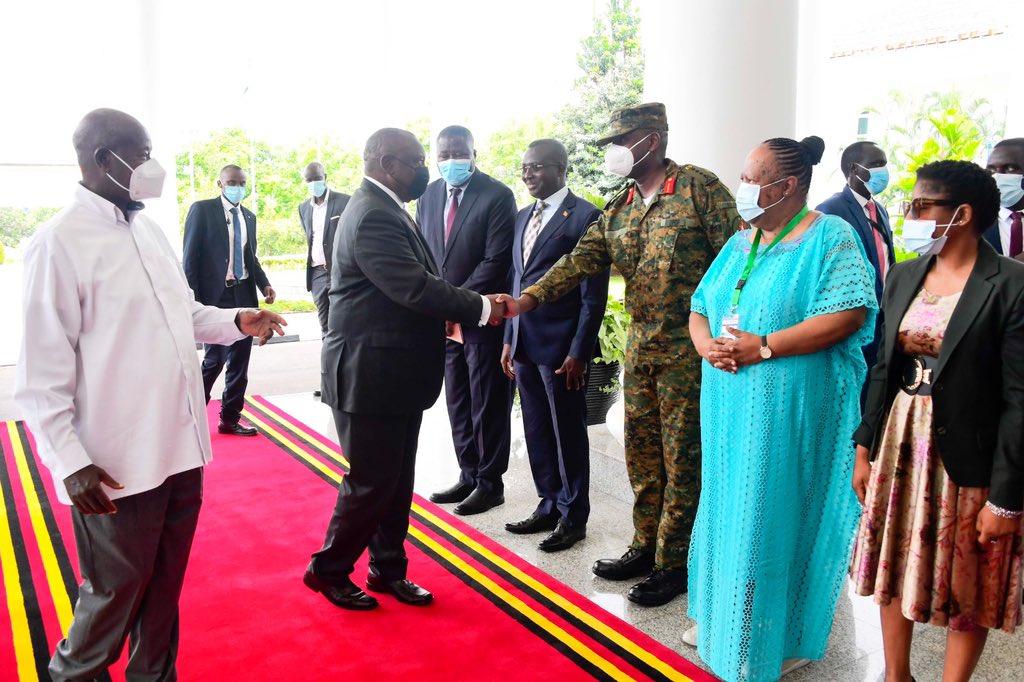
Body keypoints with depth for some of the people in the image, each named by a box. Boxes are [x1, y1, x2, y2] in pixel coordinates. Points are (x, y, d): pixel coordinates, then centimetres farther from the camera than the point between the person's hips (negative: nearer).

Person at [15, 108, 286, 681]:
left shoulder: (149, 230, 9)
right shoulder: (60, 243, -13)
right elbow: (43, 372, -14)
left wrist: (236, 321, 4)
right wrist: (70, 463, -18)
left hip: (182, 449, 7)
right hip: (119, 466, -6)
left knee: (165, 587, 19)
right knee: (115, 594, 11)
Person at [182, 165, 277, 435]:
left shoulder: (249, 216, 14)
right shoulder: (202, 209, -3)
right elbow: (190, 256, -6)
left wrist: (264, 284, 0)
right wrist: (192, 299, -12)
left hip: (244, 295, 6)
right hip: (215, 294, -6)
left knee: (240, 361, 8)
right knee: (215, 358, -6)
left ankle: (230, 419, 18)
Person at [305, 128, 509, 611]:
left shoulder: (385, 209, 13)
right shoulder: (373, 216, -20)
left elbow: (415, 283, 14)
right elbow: (415, 287, -27)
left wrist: (464, 307, 2)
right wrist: (481, 309, -20)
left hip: (395, 372, 10)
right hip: (370, 376, -10)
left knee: (397, 480, 17)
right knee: (371, 482, 3)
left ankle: (388, 569, 31)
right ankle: (328, 570, 23)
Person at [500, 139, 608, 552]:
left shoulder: (584, 216, -9)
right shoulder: (523, 217, 14)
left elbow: (594, 293, -12)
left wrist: (579, 351, -15)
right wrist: (509, 339, 14)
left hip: (561, 347, -7)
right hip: (525, 344, 7)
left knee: (568, 433, 5)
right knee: (537, 431, 14)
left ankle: (573, 517, 20)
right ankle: (549, 506, 30)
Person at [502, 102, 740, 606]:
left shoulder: (699, 187, -7)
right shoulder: (618, 209, 11)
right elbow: (582, 259, 0)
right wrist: (529, 298, -15)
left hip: (690, 348, -6)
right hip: (640, 347, 6)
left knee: (682, 457, 3)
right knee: (641, 451, 14)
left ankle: (674, 563, 18)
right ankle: (646, 546, 31)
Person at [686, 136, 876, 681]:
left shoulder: (830, 237, -7)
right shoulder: (740, 243, 14)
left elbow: (848, 314, -19)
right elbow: (700, 307, 15)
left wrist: (764, 346, -21)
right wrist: (706, 344, -8)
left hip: (791, 410, -7)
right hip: (730, 406, 7)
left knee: (778, 514, 1)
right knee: (729, 508, 15)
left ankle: (780, 637, 19)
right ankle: (723, 616, 32)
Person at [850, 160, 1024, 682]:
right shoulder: (903, 276, 4)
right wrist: (865, 450, 8)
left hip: (967, 458, -5)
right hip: (900, 445, 6)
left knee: (966, 590, 12)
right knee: (895, 567, 17)